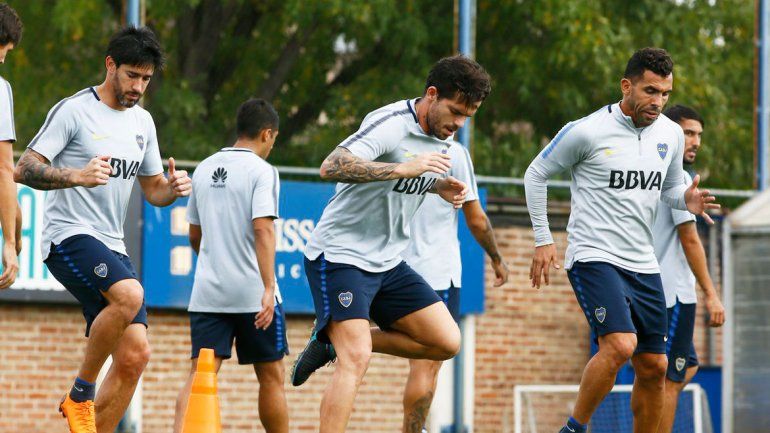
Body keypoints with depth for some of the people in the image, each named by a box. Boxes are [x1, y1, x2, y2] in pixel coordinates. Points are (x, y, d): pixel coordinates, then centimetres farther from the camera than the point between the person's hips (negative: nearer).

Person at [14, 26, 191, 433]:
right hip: (68, 236, -7)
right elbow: (24, 169, -12)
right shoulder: (73, 110, -6)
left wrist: (171, 188, -1)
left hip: (111, 247, 8)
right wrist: (77, 176, -29)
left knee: (134, 356, -4)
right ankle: (80, 394, -15)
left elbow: (153, 189, 24)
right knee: (130, 294, -34)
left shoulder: (143, 122, 16)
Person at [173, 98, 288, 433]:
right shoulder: (261, 171, -6)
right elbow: (263, 229, -18)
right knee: (271, 378, 8)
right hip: (253, 292, -4)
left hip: (208, 292, 4)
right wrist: (269, 288, -22)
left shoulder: (204, 169, 13)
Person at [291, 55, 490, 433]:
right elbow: (331, 167, -33)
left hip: (387, 262, 8)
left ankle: (334, 342, 11)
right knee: (356, 360, -21)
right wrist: (402, 168, -41)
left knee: (446, 341, 0)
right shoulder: (390, 124, -19)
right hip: (340, 256, -8)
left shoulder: (442, 138, 7)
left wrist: (440, 186, 6)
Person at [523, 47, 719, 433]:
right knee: (620, 346, -25)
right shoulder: (586, 132, -10)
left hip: (643, 264, 7)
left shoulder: (671, 134, 6)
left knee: (653, 367, 6)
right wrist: (543, 240, -1)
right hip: (593, 257, -6)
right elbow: (536, 174, 2)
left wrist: (687, 199, -3)